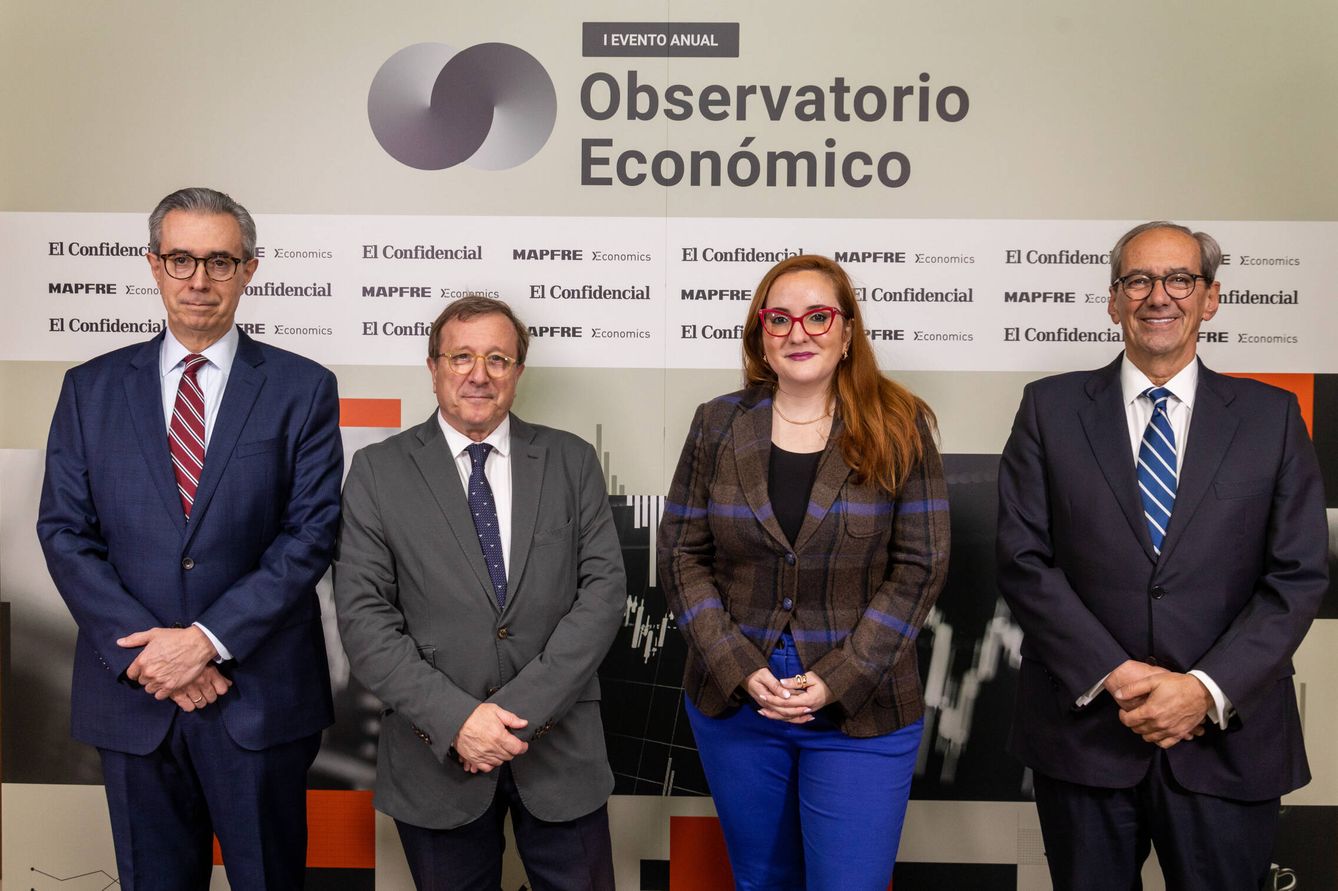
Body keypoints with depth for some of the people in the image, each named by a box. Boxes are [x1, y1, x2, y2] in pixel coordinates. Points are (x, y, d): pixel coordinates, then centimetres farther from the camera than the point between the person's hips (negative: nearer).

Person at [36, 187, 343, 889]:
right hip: (133, 695, 2)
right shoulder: (90, 388, 6)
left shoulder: (302, 388, -2)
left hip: (260, 694, -2)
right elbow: (63, 532, 1)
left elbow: (311, 533, -8)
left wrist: (208, 638, -15)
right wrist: (141, 651, -10)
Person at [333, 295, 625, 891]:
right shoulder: (377, 471, -1)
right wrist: (456, 717, -16)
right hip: (435, 753, 0)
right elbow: (364, 617, -6)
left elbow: (605, 588, -5)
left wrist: (524, 706, -14)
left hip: (561, 748, 1)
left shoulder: (572, 461, 2)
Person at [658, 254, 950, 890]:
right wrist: (738, 669, -10)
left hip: (861, 714, -2)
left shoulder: (900, 428, -4)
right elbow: (681, 557, 1)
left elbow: (920, 567, -6)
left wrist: (839, 680, -14)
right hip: (733, 703, 2)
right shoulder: (718, 425, 1)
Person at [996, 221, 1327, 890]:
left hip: (1228, 740, 1)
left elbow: (1298, 576, -1)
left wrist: (1210, 689, -13)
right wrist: (1112, 675, -13)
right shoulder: (1051, 408, 1)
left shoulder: (1272, 416, 4)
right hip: (1083, 728, 0)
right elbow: (1023, 559, -5)